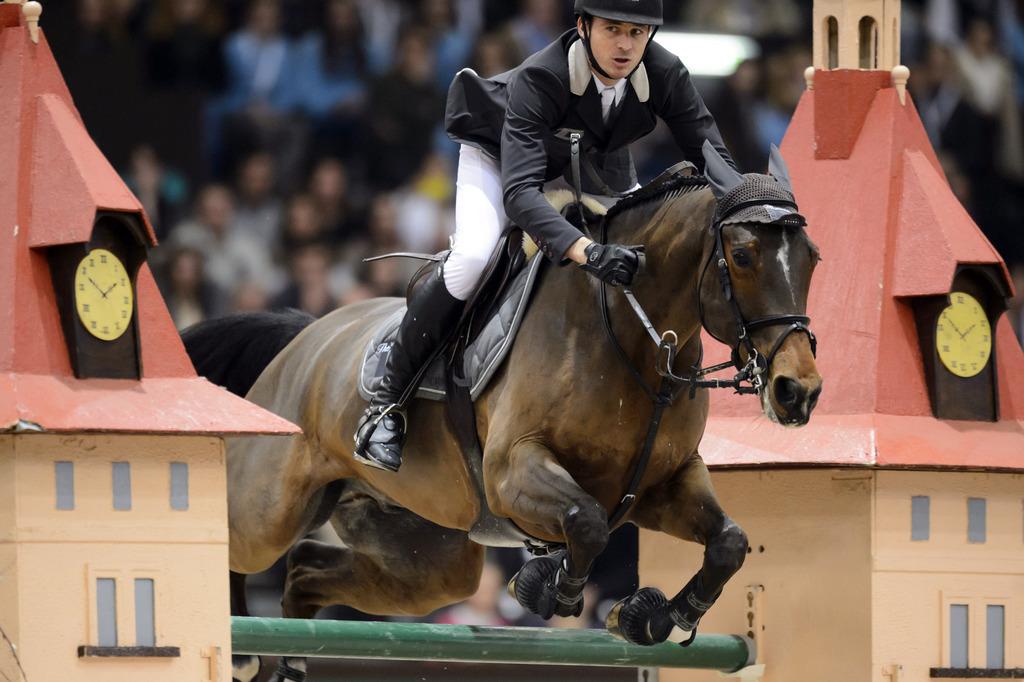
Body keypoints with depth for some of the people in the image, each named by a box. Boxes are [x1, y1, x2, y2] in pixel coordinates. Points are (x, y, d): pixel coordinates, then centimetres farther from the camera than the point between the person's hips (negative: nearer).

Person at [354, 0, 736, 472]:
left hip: (596, 166, 6)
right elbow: (518, 192, -52)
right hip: (498, 154, -6)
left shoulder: (665, 75, -29)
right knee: (472, 258, -29)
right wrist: (588, 253, -67)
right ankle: (386, 404, -17)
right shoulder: (539, 79, -42)